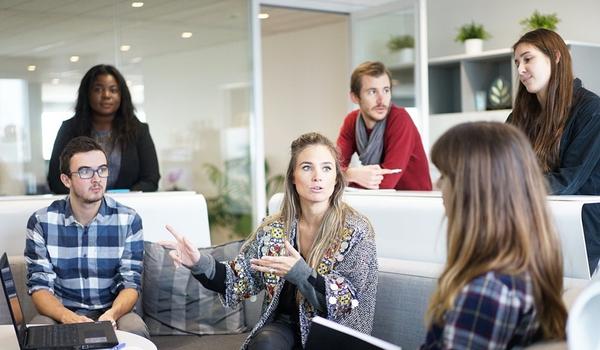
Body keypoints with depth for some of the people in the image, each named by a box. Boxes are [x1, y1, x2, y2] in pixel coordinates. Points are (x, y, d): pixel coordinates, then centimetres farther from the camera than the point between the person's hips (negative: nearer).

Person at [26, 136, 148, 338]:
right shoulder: (41, 222, -3)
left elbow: (131, 283, -5)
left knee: (134, 330, -31)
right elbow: (39, 285, -6)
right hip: (61, 314, -1)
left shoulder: (128, 220, -3)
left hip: (112, 312, 1)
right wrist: (68, 317, -27)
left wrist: (112, 314, -28)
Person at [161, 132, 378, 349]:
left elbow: (347, 302, -14)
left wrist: (300, 273, -28)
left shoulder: (356, 231, -10)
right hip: (284, 326, 3)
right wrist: (201, 264, -15)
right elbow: (242, 280, 3)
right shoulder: (273, 229, 1)